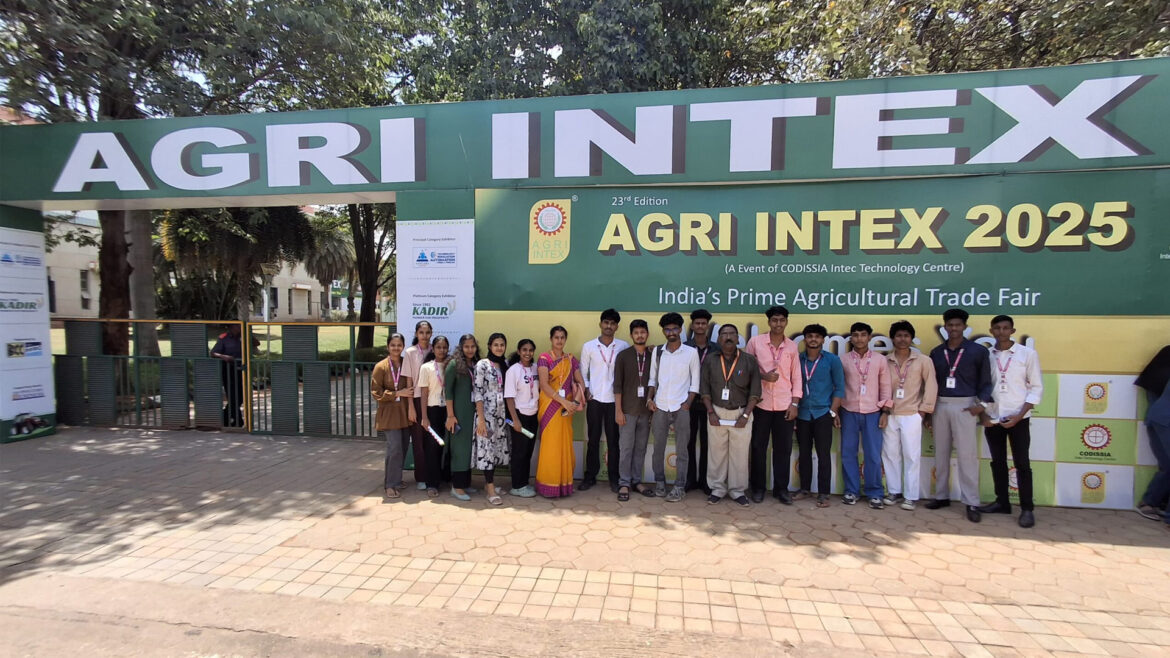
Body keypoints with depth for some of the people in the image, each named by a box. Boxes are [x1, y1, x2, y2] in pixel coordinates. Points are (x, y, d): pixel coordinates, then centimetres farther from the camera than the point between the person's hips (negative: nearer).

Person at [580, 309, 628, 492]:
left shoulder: (623, 346, 0)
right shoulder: (588, 346, 2)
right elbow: (583, 372, 7)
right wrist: (586, 390, -5)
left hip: (615, 399, 0)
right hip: (594, 399, 0)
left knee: (613, 440, 6)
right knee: (593, 439, 7)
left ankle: (614, 478, 16)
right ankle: (590, 476, 18)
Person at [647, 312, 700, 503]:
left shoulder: (691, 352, -2)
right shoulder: (657, 352, 6)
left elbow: (695, 382, 0)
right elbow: (652, 378, 11)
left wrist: (687, 404, -8)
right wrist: (649, 398, -2)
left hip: (681, 408, -2)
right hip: (659, 407, 3)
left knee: (681, 450, 2)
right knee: (658, 448, 8)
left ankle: (679, 487, 10)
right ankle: (659, 483, 22)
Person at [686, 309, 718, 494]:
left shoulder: (716, 349, 2)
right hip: (688, 401, -1)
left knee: (706, 442, 8)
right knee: (689, 441, 7)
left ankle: (704, 479, 20)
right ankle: (690, 479, 18)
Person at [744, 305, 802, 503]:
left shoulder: (792, 346, 4)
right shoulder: (755, 342, -2)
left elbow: (796, 376, 6)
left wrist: (795, 403, 0)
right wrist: (762, 376, -13)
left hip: (784, 405, 1)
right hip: (761, 403, -1)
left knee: (783, 448, 7)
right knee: (758, 447, 7)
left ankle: (781, 488, 21)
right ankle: (758, 487, 20)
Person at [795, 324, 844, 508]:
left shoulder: (832, 360, 0)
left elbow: (839, 387, 0)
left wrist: (833, 411, -7)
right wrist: (793, 408, 2)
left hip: (823, 414, -2)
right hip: (802, 414, 2)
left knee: (823, 454, 1)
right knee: (804, 453, 11)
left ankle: (823, 493, 10)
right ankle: (805, 488, 23)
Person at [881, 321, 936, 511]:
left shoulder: (923, 361, -1)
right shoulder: (885, 361, 3)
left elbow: (931, 386, 0)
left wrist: (924, 409, -4)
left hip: (911, 415, -2)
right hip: (889, 415, 2)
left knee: (911, 455, 1)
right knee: (890, 454, 7)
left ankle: (911, 496, 11)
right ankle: (895, 492, 20)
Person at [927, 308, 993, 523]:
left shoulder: (978, 351, -1)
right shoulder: (936, 353, 9)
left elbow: (985, 381, 0)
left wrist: (982, 403, -15)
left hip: (964, 406, -4)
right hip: (940, 406, 4)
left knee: (967, 454, -4)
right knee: (941, 453, 9)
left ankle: (972, 503, 3)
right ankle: (942, 496, 19)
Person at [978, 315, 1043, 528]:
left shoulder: (1028, 354, -2)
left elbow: (1037, 388, -2)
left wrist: (1019, 415, -11)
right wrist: (983, 413, -2)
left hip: (1018, 419, -2)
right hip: (992, 418, 3)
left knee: (1022, 464, 2)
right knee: (998, 462, 11)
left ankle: (1027, 508, 11)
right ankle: (1002, 502, 23)